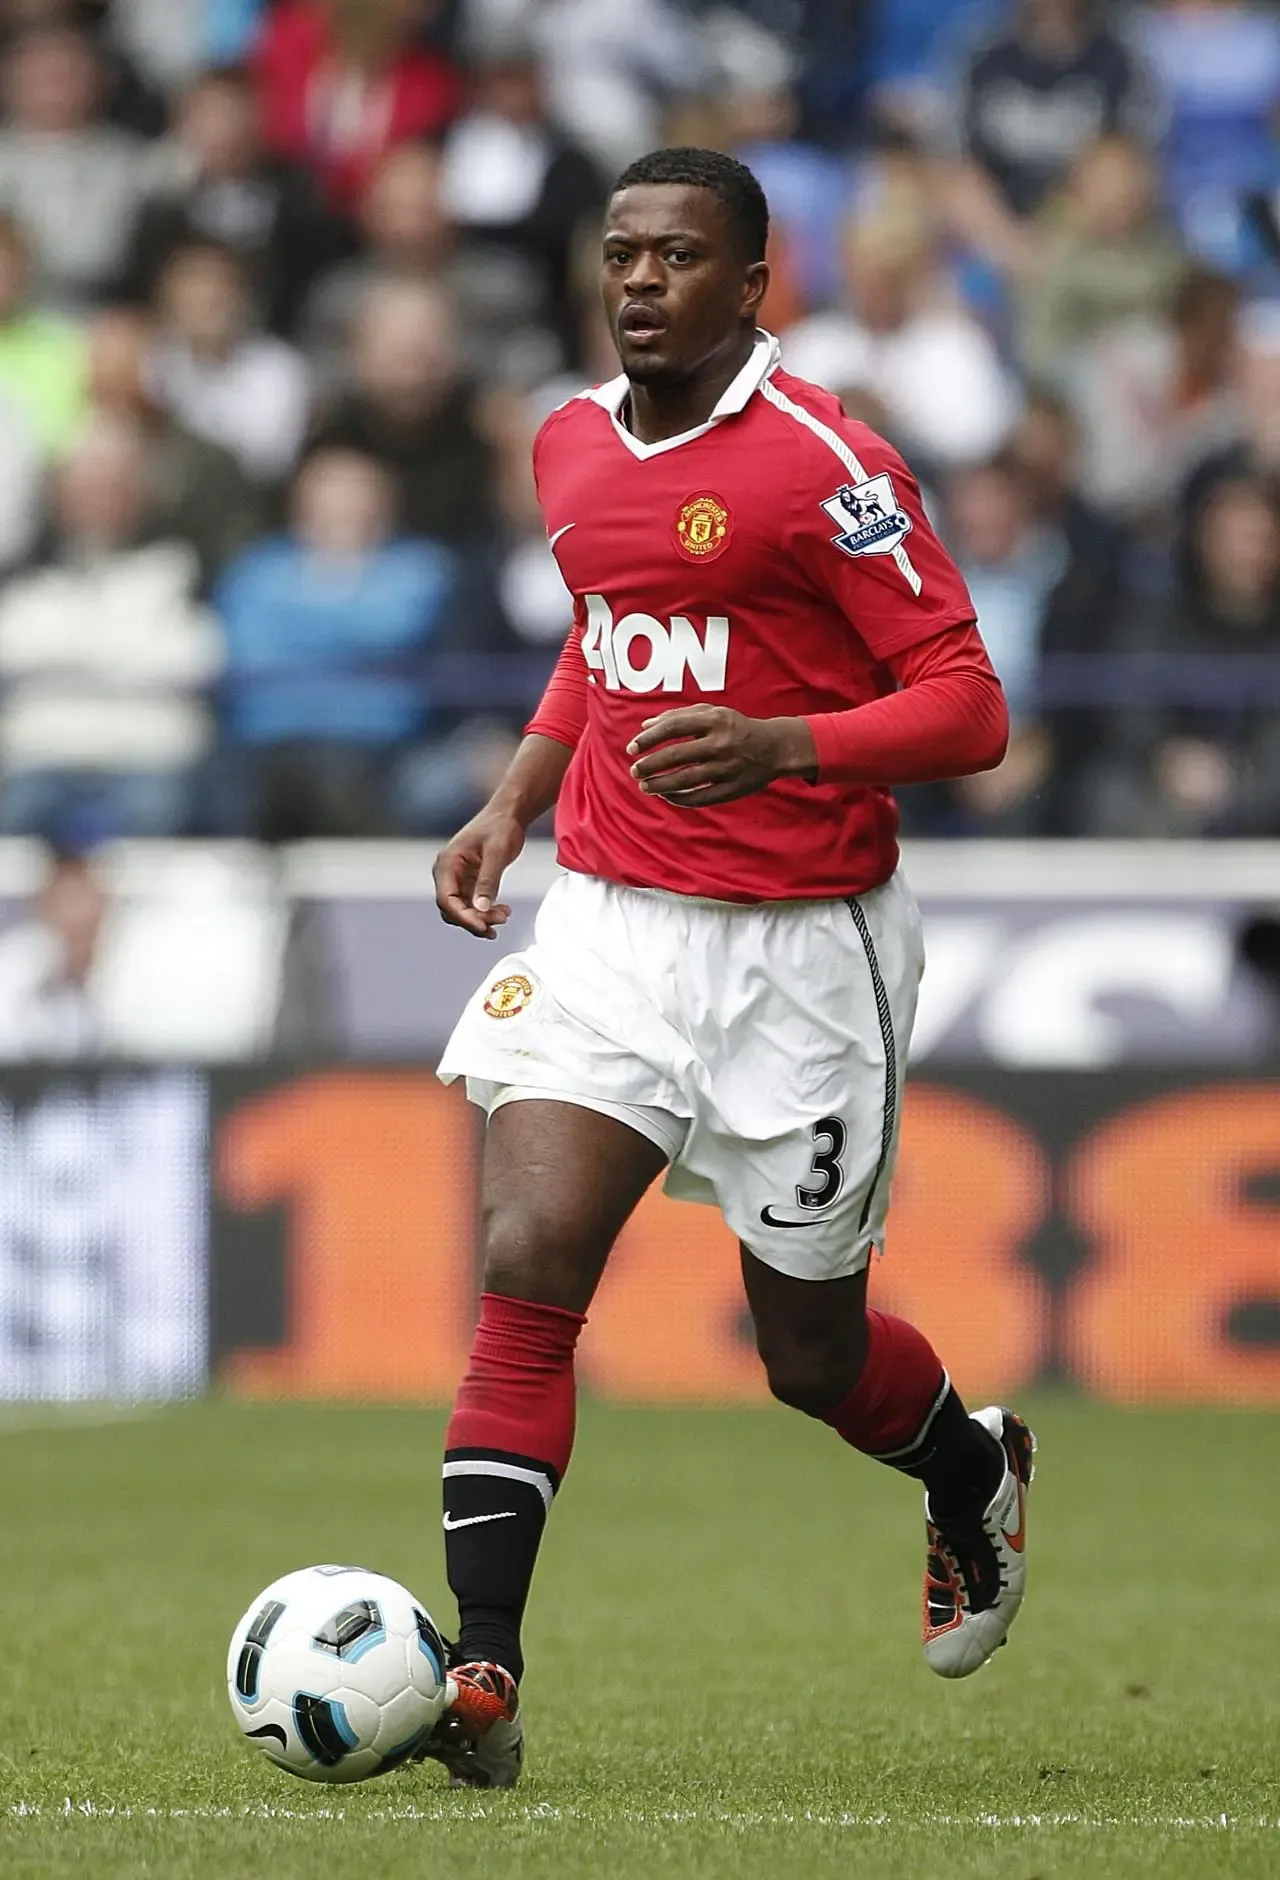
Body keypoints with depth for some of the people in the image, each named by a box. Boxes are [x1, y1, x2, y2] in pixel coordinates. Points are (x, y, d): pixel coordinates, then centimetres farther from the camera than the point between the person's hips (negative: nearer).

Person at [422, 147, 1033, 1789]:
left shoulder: (823, 464, -13)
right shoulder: (572, 448, 8)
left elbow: (967, 709, -14)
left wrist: (778, 745, -29)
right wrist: (514, 801, 15)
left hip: (801, 954, -5)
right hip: (606, 922, 5)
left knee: (811, 1357, 9)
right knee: (526, 1270, -16)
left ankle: (974, 1476, 44)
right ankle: (480, 1682, -19)